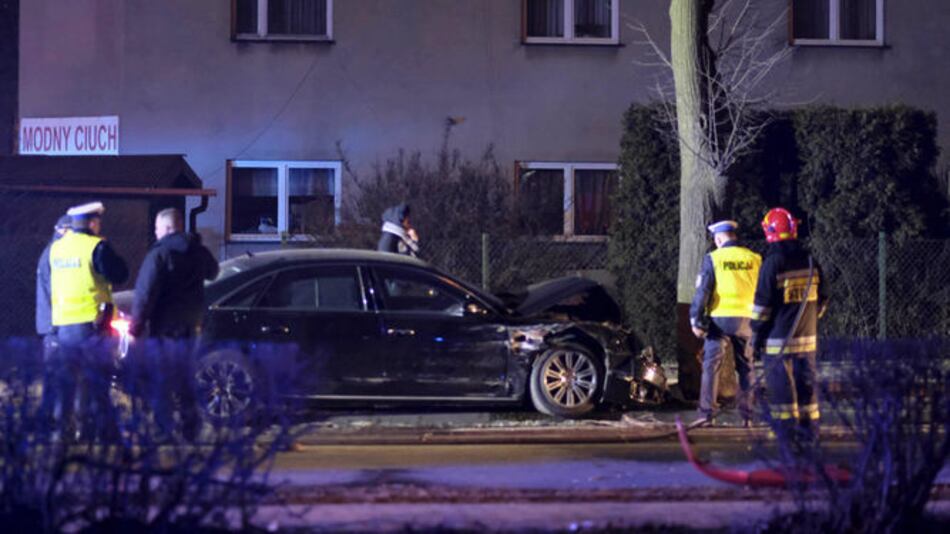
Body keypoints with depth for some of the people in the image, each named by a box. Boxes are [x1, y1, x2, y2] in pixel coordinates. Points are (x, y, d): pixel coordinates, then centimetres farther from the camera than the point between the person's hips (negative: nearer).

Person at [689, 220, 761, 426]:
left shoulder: (713, 258, -5)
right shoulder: (754, 259, 4)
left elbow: (702, 291, -8)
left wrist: (696, 321, -4)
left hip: (720, 319, -3)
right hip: (745, 319, 3)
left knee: (711, 366, 2)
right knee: (745, 368, 12)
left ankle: (707, 414, -3)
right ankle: (747, 415, 13)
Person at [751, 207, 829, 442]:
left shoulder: (773, 262, -13)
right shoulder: (810, 261, 6)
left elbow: (763, 302, -12)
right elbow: (822, 298, 13)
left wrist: (757, 332, -4)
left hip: (779, 337, -6)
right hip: (807, 336, 6)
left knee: (780, 383, -1)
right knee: (806, 380, 12)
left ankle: (785, 429, -1)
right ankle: (809, 428, 16)